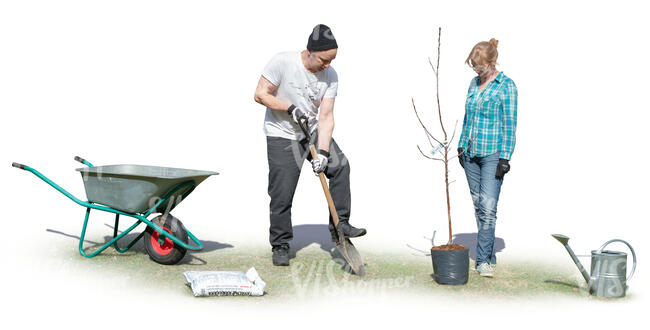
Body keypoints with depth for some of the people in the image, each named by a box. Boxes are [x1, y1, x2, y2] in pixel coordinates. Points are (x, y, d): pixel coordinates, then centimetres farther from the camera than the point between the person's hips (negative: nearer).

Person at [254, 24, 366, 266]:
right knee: (282, 194, -7)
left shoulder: (330, 76, -9)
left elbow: (325, 117, -11)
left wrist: (322, 152, -20)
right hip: (281, 136, -4)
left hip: (312, 131, 4)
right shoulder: (282, 62, -20)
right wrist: (290, 108, -23)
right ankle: (280, 246, 8)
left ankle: (339, 225, -2)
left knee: (340, 165, -13)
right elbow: (261, 94, -15)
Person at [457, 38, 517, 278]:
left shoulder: (506, 86, -7)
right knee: (478, 205, 7)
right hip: (471, 153, 7)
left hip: (493, 154, -6)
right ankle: (489, 255, 16)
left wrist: (505, 157, -13)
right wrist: (461, 145, 15)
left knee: (488, 206, -13)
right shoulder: (474, 83, 11)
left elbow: (510, 124, -9)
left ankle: (484, 259, -9)